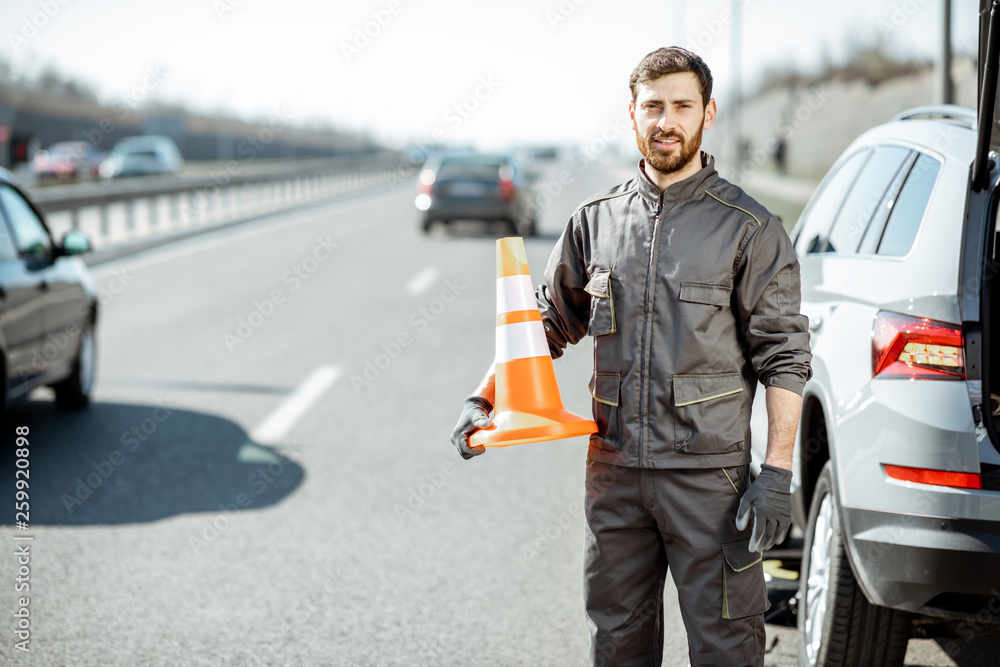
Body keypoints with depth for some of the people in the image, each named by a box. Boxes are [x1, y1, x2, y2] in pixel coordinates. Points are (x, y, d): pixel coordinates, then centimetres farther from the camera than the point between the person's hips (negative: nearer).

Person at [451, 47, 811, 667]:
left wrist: (778, 474, -11)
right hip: (615, 471, 4)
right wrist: (483, 399, 4)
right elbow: (549, 323, 18)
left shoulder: (749, 229, -4)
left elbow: (784, 358, -5)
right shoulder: (595, 221, 9)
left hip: (707, 474, -4)